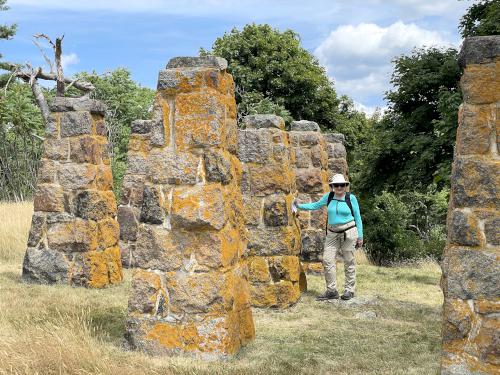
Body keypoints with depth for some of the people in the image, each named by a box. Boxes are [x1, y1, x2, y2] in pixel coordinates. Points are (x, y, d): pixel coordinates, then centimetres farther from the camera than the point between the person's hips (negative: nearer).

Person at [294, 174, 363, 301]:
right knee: (328, 260, -3)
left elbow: (358, 217, 0)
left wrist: (360, 236, -2)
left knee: (349, 261, 1)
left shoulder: (351, 198, -4)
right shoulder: (329, 196, 5)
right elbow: (316, 205, 19)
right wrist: (300, 206, 9)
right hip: (332, 233, 4)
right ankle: (331, 291, 3)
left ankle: (349, 290, 12)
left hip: (348, 232, -4)